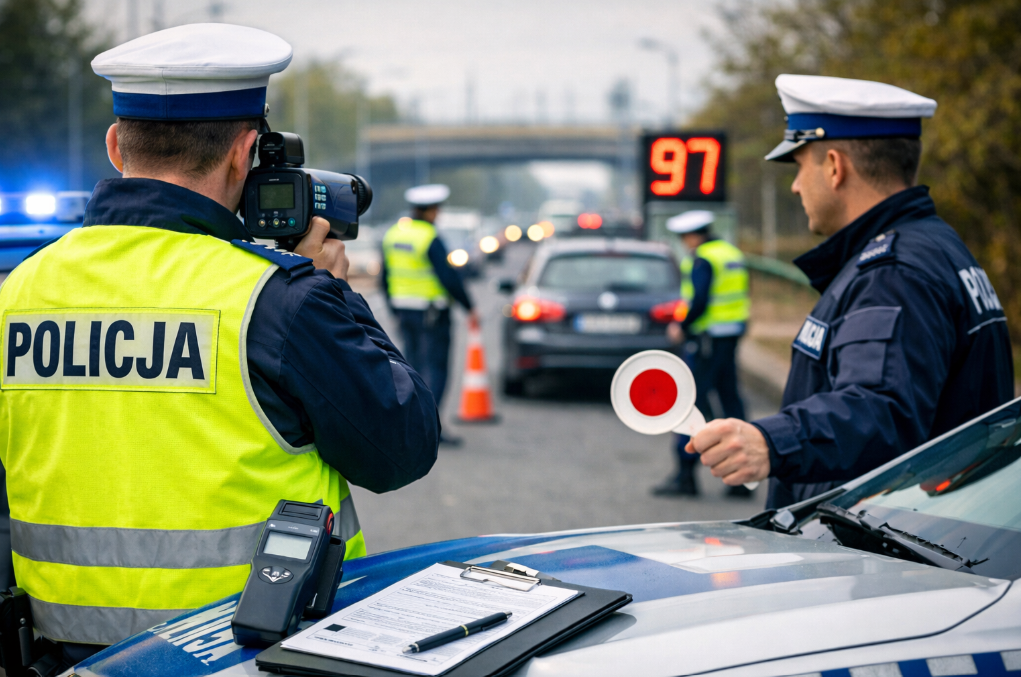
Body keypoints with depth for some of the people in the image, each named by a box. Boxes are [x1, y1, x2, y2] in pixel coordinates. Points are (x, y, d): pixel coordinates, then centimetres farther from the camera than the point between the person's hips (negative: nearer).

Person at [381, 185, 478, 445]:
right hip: (432, 312, -7)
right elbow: (449, 277, -18)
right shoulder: (430, 239, -17)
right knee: (435, 368, -4)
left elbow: (386, 277, 12)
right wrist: (469, 307, -8)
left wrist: (395, 311, 21)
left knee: (415, 366, 14)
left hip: (404, 310, 7)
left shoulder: (393, 234, 6)